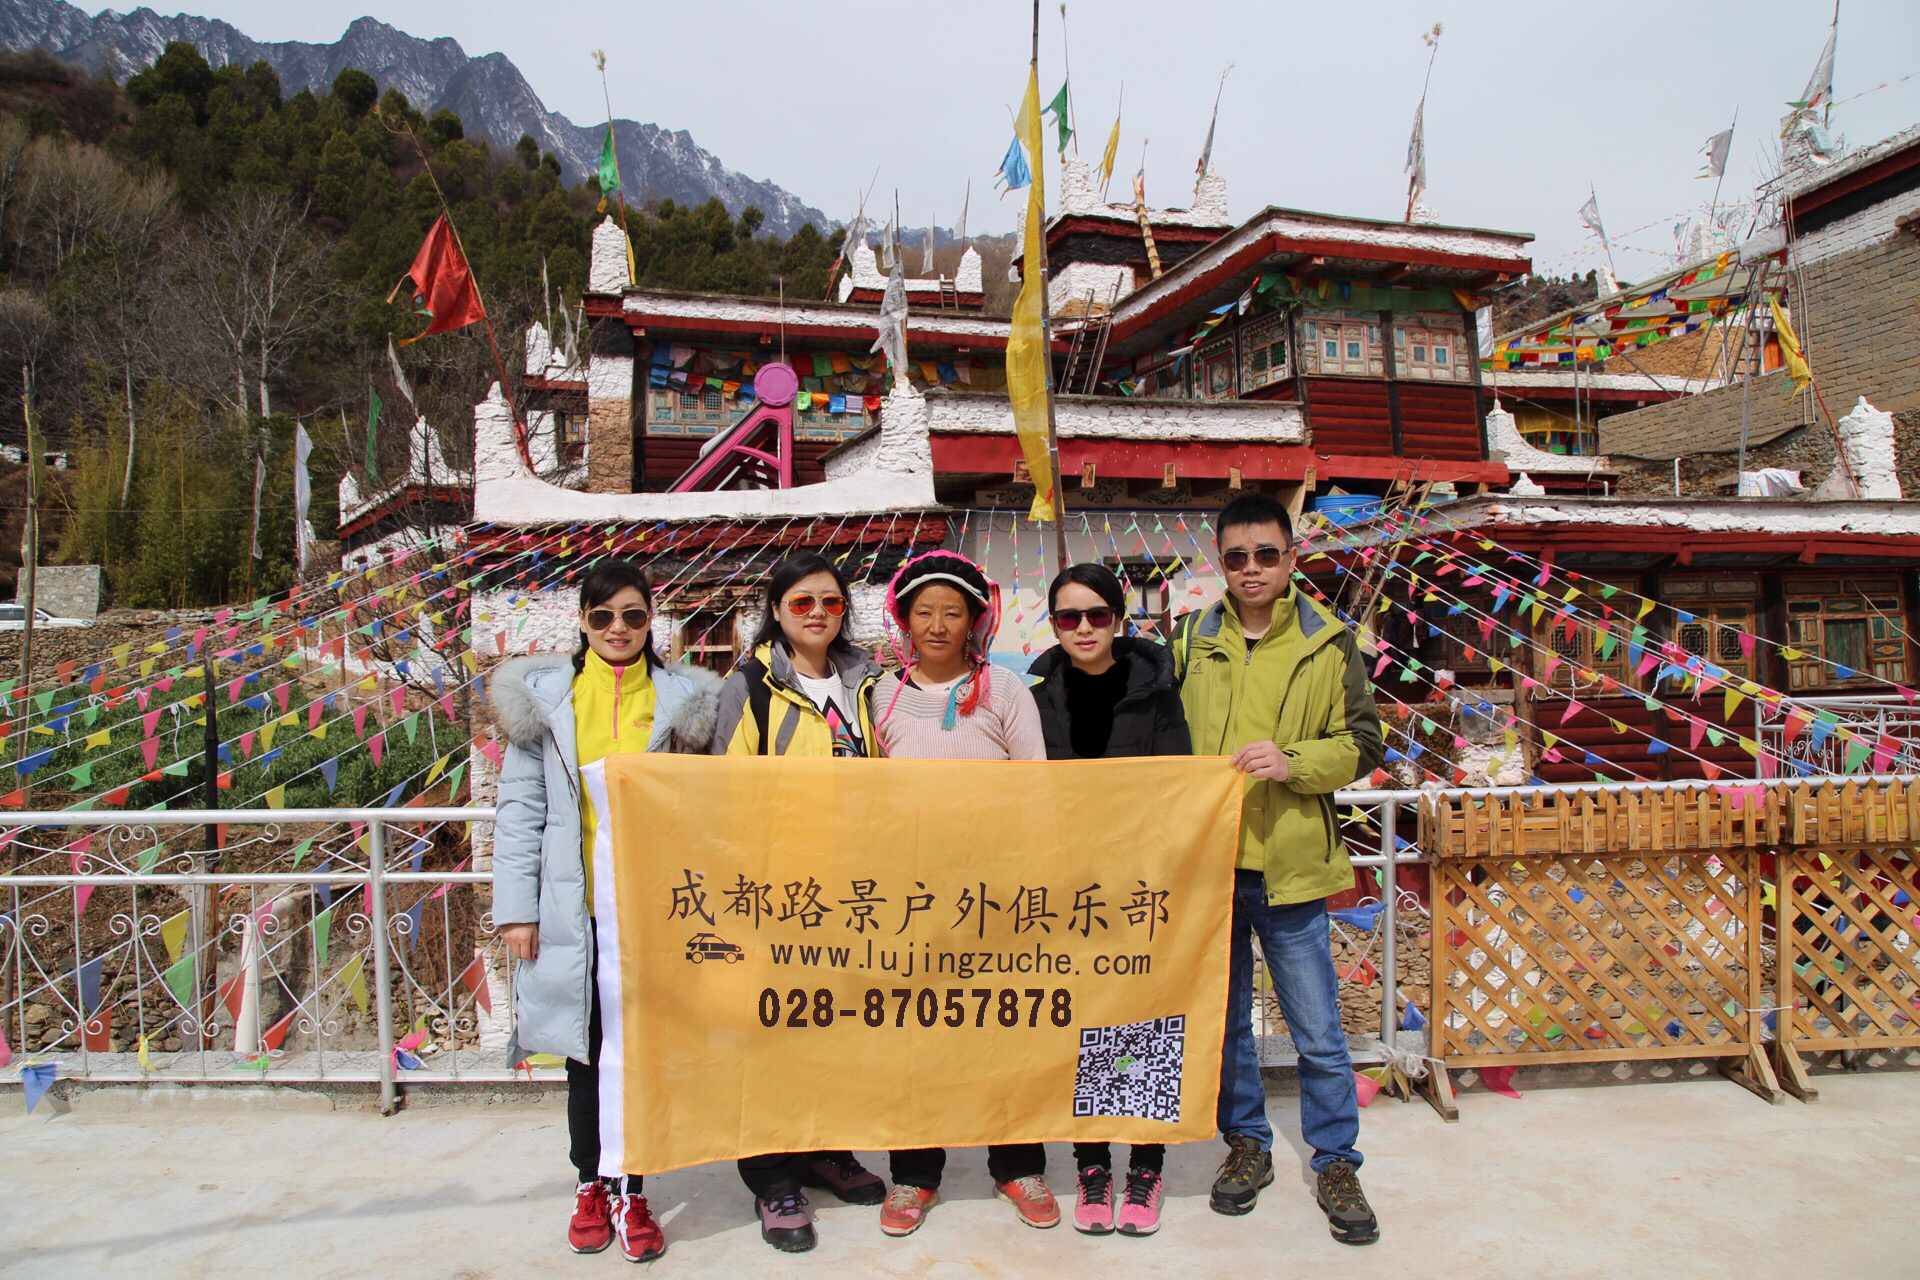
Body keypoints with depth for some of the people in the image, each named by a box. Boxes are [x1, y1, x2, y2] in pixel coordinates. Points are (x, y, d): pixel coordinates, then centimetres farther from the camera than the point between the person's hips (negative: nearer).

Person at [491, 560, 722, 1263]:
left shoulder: (682, 700, 4)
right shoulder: (543, 696, 4)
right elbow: (520, 807, 3)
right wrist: (516, 908, -3)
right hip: (576, 907, 1)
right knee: (587, 1050, 12)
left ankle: (630, 1192, 19)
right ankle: (591, 1184, 29)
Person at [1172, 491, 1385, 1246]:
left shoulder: (1329, 645, 1)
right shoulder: (1189, 641, 6)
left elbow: (1362, 744, 0)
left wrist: (1291, 761, -18)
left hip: (1289, 867, -2)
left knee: (1318, 1031, 7)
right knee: (1224, 1021, 14)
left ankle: (1336, 1162, 24)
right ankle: (1246, 1145, 32)